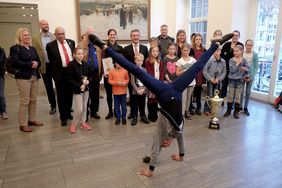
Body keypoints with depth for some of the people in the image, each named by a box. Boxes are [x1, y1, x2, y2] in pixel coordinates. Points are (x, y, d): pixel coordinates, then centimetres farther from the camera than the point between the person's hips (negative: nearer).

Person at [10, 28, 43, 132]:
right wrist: (30, 65, -15)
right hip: (23, 77, -6)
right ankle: (23, 124, 4)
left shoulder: (33, 48, 18)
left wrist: (36, 64, -6)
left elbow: (38, 61, 17)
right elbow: (15, 62, -14)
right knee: (24, 101, -5)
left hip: (35, 76, 6)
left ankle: (32, 119, 22)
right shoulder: (15, 48, -2)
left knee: (33, 99, 9)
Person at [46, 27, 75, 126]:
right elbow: (51, 60, 3)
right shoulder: (50, 45, -3)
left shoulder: (71, 42, 7)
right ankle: (63, 117, 16)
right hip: (60, 73, -3)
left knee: (70, 94, 13)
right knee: (61, 96, 5)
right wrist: (55, 71, 4)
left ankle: (68, 113, 29)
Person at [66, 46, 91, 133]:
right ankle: (73, 124, 15)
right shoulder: (71, 65, -11)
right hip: (77, 89, -5)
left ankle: (83, 122, 28)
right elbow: (69, 79, -13)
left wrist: (88, 81, -5)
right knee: (79, 109, -5)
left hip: (86, 88, 6)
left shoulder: (85, 64, 5)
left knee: (84, 107, 13)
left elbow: (89, 75, 16)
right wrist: (79, 86, -19)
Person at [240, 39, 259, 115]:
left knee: (248, 92, 7)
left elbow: (256, 67, -1)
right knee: (241, 92, 1)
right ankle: (240, 107, 15)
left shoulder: (255, 55, -2)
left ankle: (245, 107, 18)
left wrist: (251, 76, -9)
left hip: (250, 76, 1)